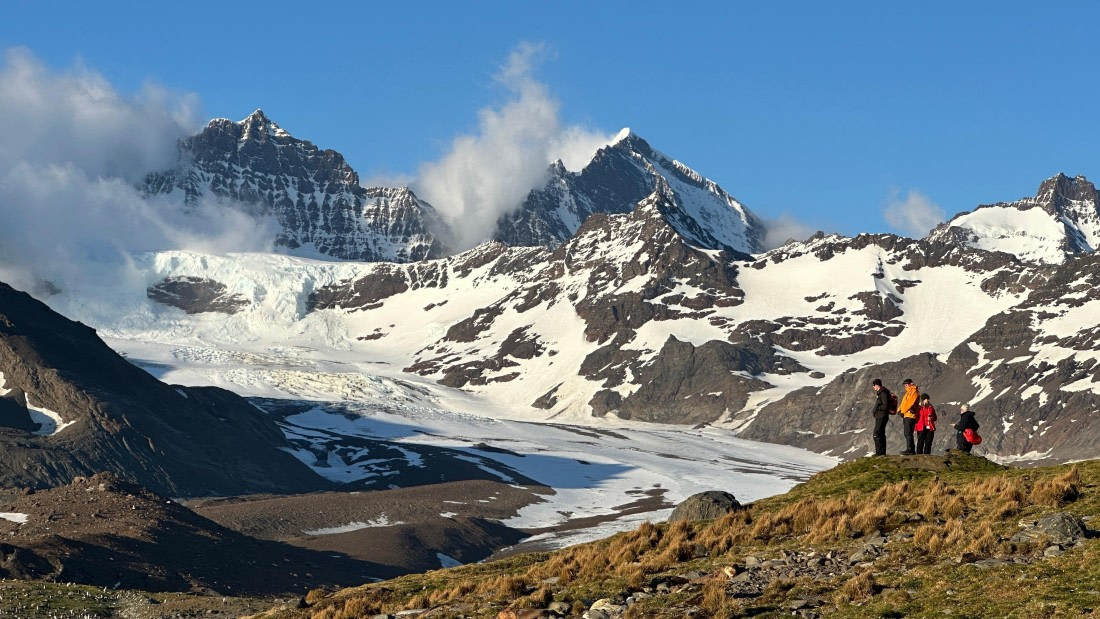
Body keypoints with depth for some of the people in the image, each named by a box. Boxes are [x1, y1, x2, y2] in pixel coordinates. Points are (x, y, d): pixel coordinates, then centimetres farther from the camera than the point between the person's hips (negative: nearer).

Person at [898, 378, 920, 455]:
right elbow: (903, 402, 24)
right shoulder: (908, 392, 25)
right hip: (906, 415, 10)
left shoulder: (914, 391, -6)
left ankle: (910, 450, -18)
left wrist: (903, 411, -11)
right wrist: (900, 410, 7)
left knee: (908, 433, -14)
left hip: (910, 414, -10)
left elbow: (910, 402, -16)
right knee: (906, 433, 11)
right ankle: (912, 450, 14)